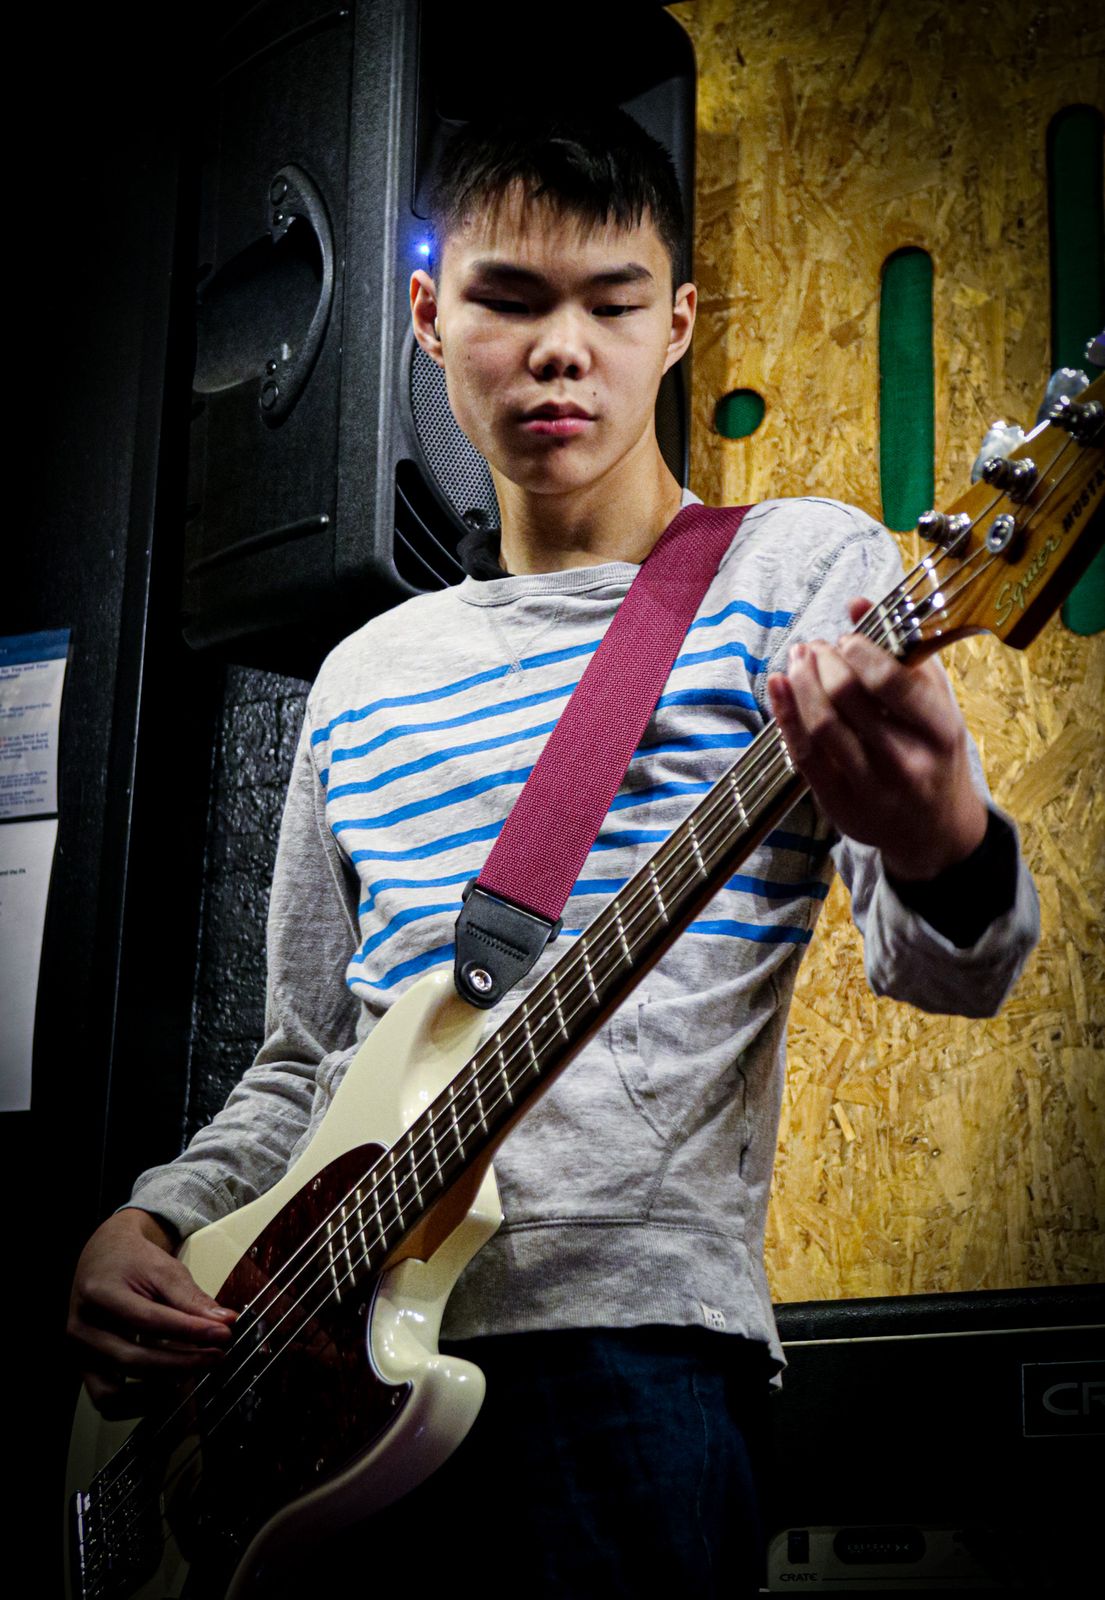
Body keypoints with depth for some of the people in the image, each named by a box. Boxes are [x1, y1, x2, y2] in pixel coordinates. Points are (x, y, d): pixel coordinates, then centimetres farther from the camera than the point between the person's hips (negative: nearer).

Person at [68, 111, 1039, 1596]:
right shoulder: (366, 679, 20)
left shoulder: (805, 569, 3)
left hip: (620, 1322, -5)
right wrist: (151, 1220, 6)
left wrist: (941, 848, -34)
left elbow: (948, 962, -10)